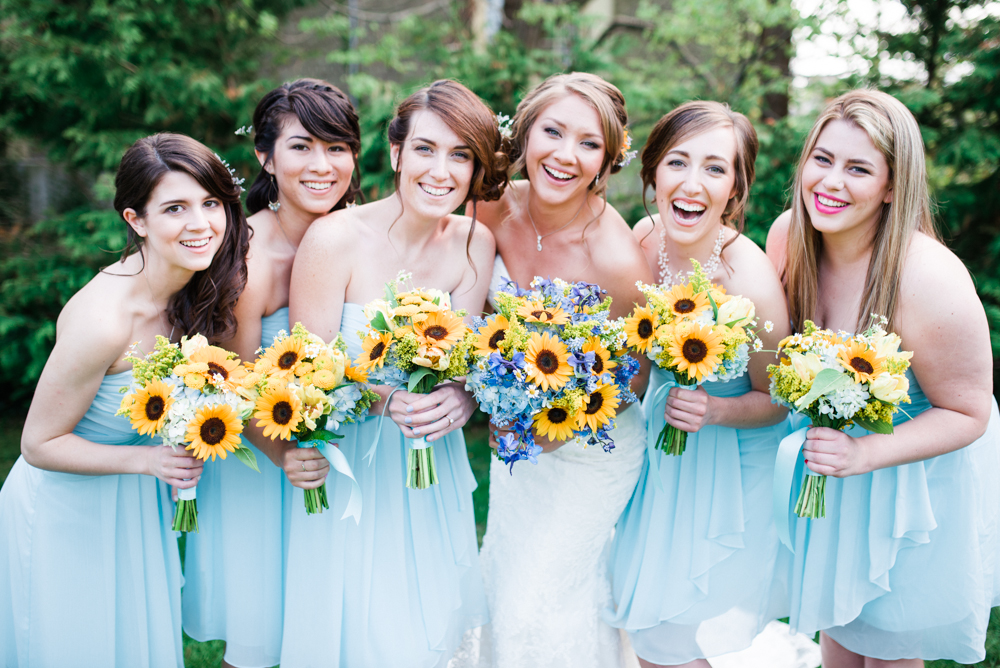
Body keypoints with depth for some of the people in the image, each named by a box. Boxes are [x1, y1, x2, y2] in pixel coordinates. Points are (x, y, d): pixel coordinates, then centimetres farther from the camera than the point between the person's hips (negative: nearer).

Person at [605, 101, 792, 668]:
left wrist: (714, 410, -29)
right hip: (657, 435, 5)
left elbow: (775, 401, -12)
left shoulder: (750, 282, -29)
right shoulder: (644, 237, -12)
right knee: (643, 619, 21)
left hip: (727, 468, -5)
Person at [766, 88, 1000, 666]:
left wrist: (864, 454, -32)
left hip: (918, 472, -5)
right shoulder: (789, 236, -15)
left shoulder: (931, 282, -33)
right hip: (833, 447, 5)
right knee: (836, 622, 25)